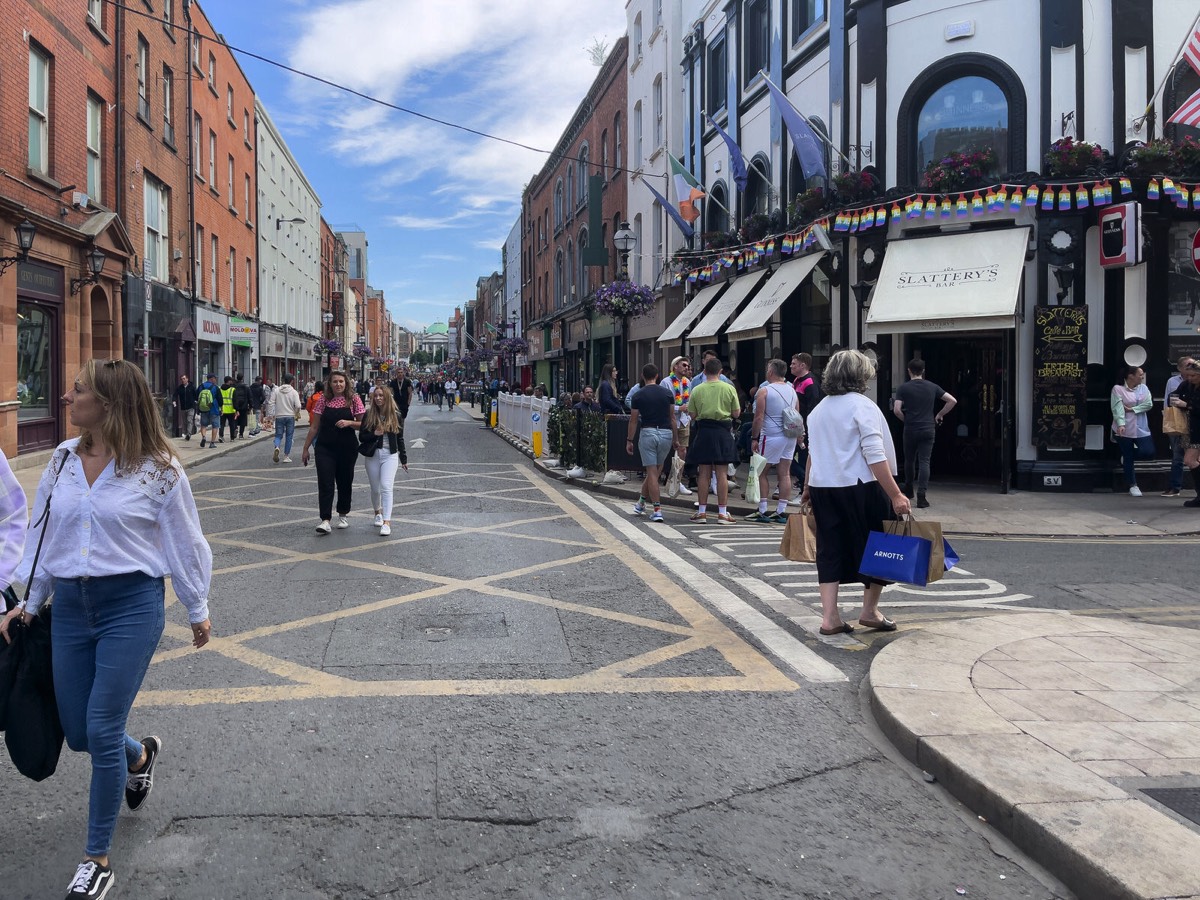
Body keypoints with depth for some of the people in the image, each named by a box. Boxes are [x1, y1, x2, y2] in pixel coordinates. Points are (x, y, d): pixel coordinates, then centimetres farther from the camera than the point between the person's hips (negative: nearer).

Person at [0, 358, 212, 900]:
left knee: (102, 731, -6)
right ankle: (140, 755, 47)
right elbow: (44, 534, 14)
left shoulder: (157, 468, -10)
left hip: (132, 605, -5)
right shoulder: (63, 459, 5)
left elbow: (183, 544, -2)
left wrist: (197, 611, 6)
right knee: (77, 733, 10)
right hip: (71, 605, 5)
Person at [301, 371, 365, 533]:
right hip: (325, 448, 0)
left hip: (347, 448, 0)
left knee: (345, 482, 12)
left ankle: (343, 514, 31)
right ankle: (325, 520, -10)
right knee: (325, 483, -8)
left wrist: (349, 423, -20)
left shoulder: (354, 400, -3)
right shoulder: (323, 399, 0)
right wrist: (306, 448, 5)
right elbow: (315, 427, 4)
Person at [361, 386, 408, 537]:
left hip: (390, 455, -2)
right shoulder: (368, 415, 1)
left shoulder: (396, 416, 2)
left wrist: (404, 459, 12)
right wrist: (374, 434, -17)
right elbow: (361, 436, 2)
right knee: (375, 489, 11)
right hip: (373, 456, 2)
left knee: (386, 487, -15)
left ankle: (386, 522, -20)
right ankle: (378, 512, 38)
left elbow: (400, 439, 9)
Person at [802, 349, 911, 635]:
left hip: (822, 488, 6)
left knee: (830, 550, 9)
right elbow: (875, 456, -18)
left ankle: (830, 617, 6)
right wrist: (896, 495, -18)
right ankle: (869, 611, 19)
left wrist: (808, 489, 27)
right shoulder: (862, 406, -11)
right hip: (859, 488, -6)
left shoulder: (819, 408, 10)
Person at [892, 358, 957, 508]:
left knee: (909, 460, 18)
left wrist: (905, 419, 5)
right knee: (924, 462, -3)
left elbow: (897, 410, -13)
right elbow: (952, 401, 4)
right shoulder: (932, 387, 5)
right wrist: (940, 415, 13)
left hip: (910, 430, -1)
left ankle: (908, 490, 34)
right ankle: (921, 497, -13)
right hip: (928, 430, 1)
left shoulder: (903, 388, -4)